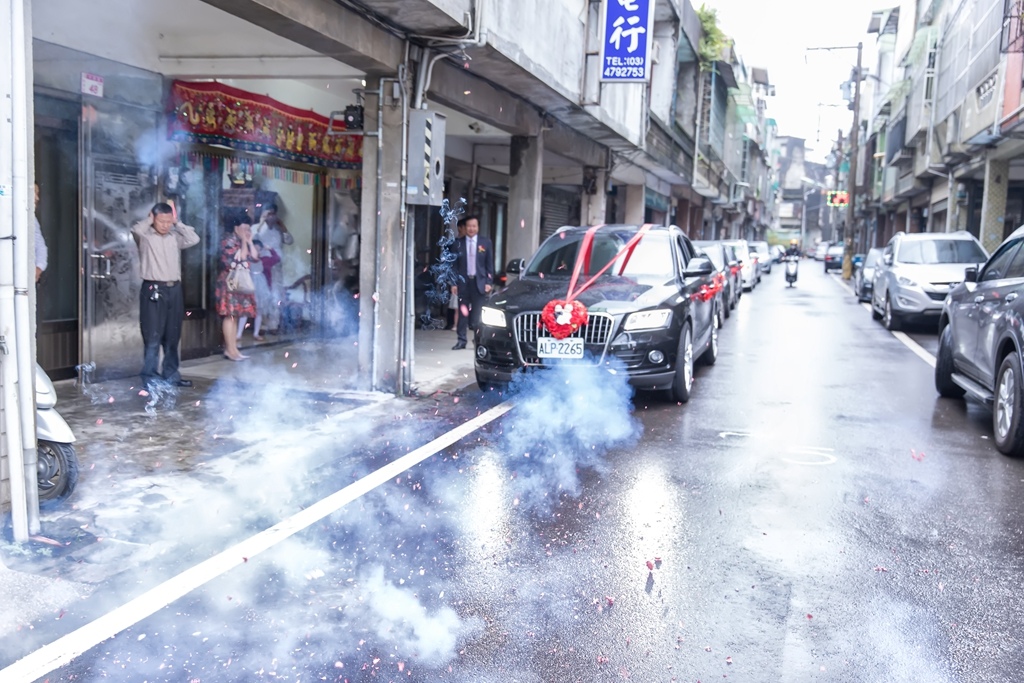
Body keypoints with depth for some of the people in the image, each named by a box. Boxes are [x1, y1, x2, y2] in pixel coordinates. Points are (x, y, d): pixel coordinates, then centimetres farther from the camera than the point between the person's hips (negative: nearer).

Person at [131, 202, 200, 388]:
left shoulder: (175, 237, 12)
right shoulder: (145, 236, -3)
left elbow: (194, 239, 4)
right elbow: (136, 230, -23)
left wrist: (177, 223, 5)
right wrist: (149, 220, -5)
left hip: (174, 290, 5)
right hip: (153, 290, -5)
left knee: (173, 337, 12)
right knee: (153, 337, -2)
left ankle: (171, 374, 21)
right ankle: (150, 377, 5)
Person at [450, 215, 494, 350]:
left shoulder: (486, 243, 4)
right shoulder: (458, 243, 5)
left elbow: (490, 265, 4)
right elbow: (455, 264, 5)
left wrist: (489, 282, -4)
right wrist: (454, 283, -1)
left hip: (479, 282, -1)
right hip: (463, 282, 1)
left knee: (478, 313, 0)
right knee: (463, 312, 1)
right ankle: (461, 340, 7)